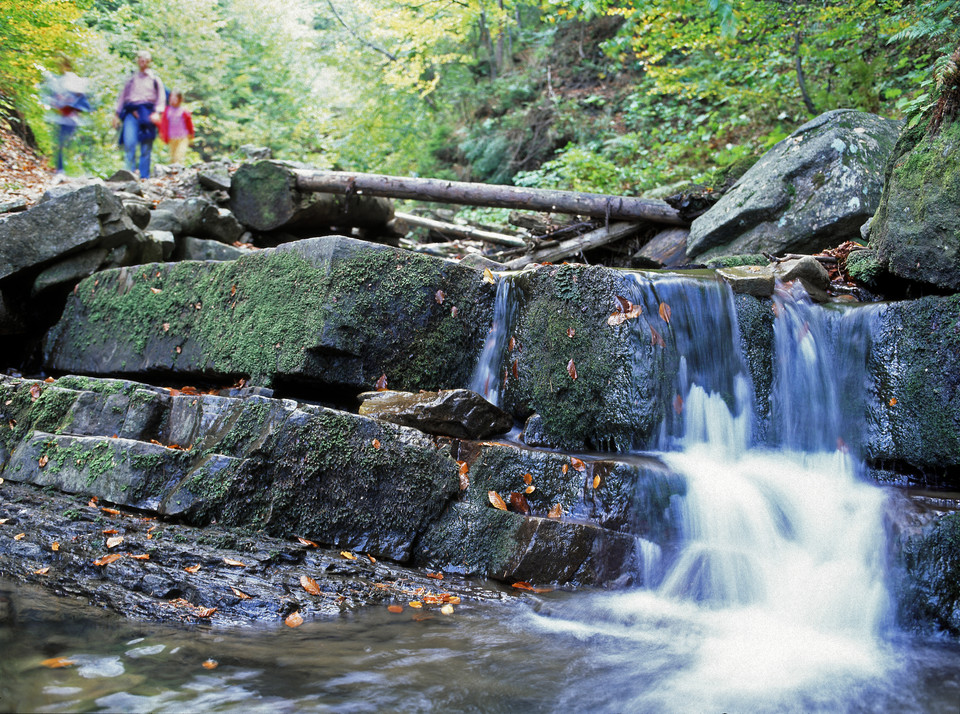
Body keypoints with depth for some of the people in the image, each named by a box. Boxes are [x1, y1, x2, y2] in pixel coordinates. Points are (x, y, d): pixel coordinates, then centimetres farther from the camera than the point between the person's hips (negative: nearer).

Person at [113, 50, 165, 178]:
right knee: (129, 142, -19)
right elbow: (122, 97, 24)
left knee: (146, 148, -5)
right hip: (131, 112, 1)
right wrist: (117, 114, 14)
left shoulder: (155, 79, 18)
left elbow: (161, 97, 7)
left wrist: (157, 112, -10)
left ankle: (144, 176, -2)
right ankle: (131, 172, -18)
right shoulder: (131, 80, 24)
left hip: (147, 113, -1)